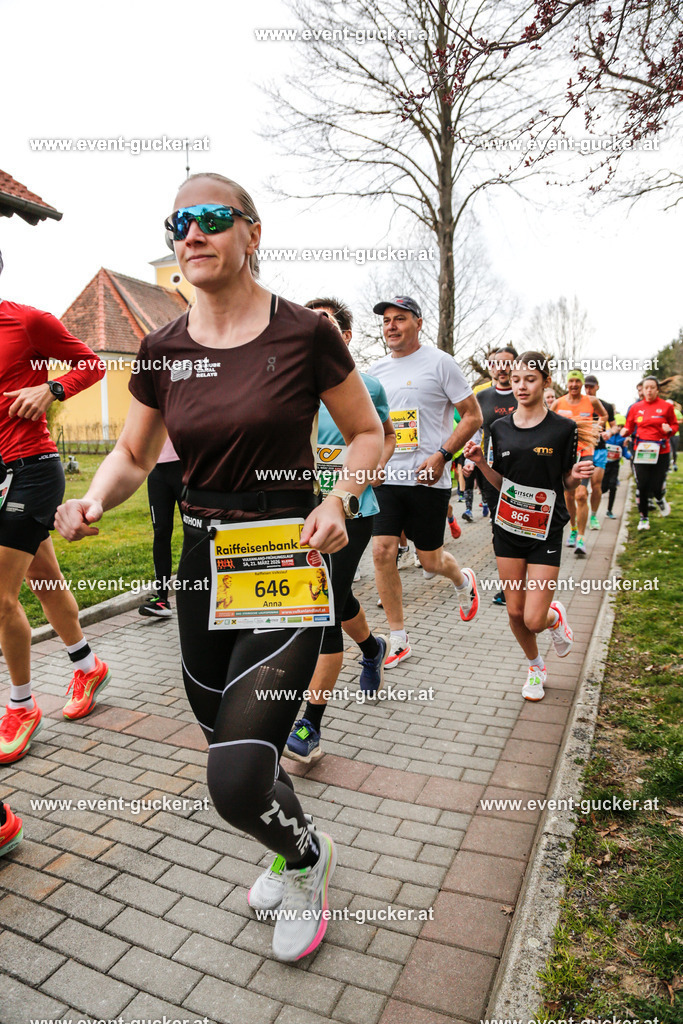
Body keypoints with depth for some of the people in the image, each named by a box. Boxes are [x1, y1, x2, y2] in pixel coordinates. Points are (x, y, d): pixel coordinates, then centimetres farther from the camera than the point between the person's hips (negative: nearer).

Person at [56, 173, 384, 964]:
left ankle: (307, 858, 27)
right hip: (202, 564, 5)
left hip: (287, 568, -5)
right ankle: (290, 854, 52)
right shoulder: (163, 351, 5)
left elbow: (367, 433, 3)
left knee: (236, 781, -11)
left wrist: (339, 500, -14)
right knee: (231, 756, 18)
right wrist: (94, 500, -8)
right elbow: (133, 456, 13)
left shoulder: (303, 334, -6)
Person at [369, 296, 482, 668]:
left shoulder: (439, 362, -3)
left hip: (428, 479, -4)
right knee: (382, 551, -5)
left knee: (430, 559, 4)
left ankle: (464, 582, 42)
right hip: (386, 477, 4)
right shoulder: (376, 370, 11)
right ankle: (398, 641, 10)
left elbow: (473, 416, -4)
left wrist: (442, 455, -15)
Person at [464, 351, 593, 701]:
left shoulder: (563, 428, -5)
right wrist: (479, 462, -7)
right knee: (515, 613, 8)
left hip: (546, 530, -3)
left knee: (534, 620, -7)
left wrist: (577, 475, -19)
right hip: (508, 527, 3)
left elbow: (566, 483, 3)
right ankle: (536, 668, 35)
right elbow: (501, 482, 10)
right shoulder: (501, 428, 3)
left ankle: (556, 616, 31)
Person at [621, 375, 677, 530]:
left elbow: (674, 425, 9)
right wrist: (625, 431, -11)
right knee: (642, 485, -2)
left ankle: (660, 500, 36)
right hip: (641, 451, 1)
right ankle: (644, 518, 14)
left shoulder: (666, 406, 1)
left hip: (660, 452, -1)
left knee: (656, 487, -2)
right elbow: (629, 426, 11)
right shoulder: (636, 407, 5)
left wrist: (669, 429, -13)